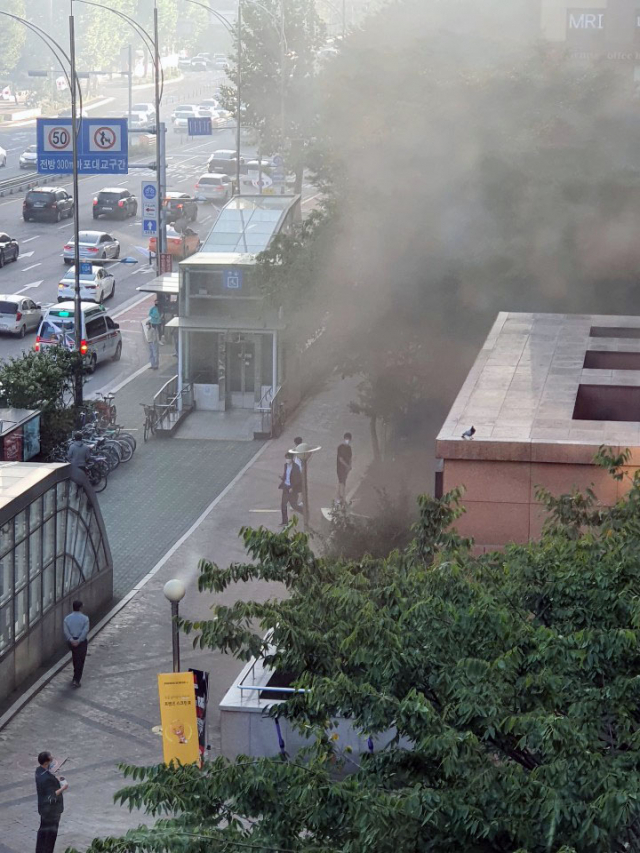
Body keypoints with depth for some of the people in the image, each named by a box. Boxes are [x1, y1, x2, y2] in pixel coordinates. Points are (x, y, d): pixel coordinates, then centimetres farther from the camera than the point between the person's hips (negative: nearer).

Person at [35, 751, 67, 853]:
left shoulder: (39, 770, -4)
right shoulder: (47, 778, -32)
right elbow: (51, 796, -28)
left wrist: (56, 779, 5)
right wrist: (63, 788, -20)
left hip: (43, 806, 9)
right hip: (51, 809, -9)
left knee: (43, 829, 23)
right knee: (51, 833, 7)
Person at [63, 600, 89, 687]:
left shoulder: (67, 618, -1)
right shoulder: (85, 618, -10)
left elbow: (65, 630, -10)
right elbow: (85, 631, -19)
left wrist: (71, 640, -16)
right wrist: (78, 641, -19)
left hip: (72, 641, 4)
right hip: (81, 641, -4)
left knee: (75, 658, 25)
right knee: (80, 660, 1)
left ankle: (77, 676, 41)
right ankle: (76, 680, -7)